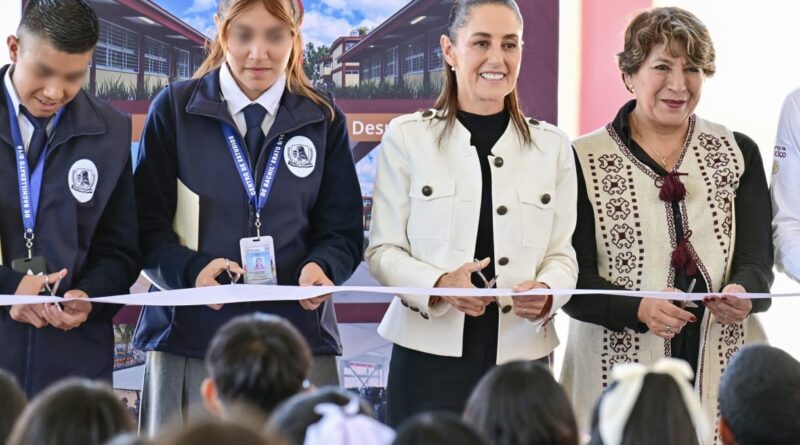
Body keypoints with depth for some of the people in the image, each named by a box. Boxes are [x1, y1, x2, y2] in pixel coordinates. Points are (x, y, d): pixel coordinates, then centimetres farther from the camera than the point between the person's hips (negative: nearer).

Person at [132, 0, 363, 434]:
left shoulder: (323, 120, 9)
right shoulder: (175, 109, 4)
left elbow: (343, 231, 8)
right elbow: (147, 224, 1)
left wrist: (322, 268, -15)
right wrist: (191, 270, -18)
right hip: (189, 340, -1)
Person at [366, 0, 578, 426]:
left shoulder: (552, 145, 9)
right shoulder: (406, 137, 2)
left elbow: (561, 254, 7)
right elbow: (383, 250, 1)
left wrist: (546, 292, -15)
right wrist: (438, 284, -19)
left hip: (521, 355, 2)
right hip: (430, 357, -2)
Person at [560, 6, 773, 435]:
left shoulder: (738, 154, 9)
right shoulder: (584, 160, 1)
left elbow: (757, 259, 2)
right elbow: (573, 278, -5)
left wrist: (742, 293, -21)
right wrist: (639, 308, -23)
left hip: (725, 373, 2)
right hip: (617, 374, -2)